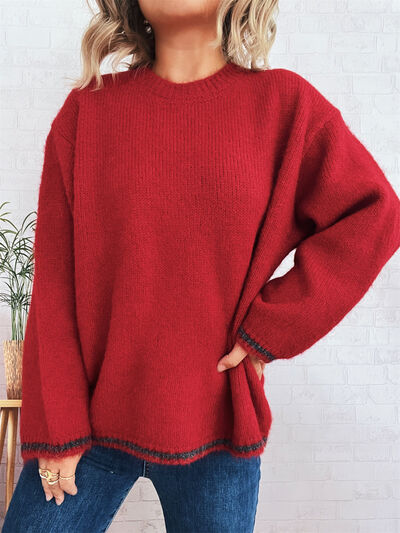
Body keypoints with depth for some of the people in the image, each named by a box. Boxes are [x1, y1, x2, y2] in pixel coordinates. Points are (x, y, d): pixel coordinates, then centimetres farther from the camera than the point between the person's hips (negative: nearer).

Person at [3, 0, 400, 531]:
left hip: (215, 426, 0)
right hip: (89, 422, 1)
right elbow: (54, 279, -2)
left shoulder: (284, 102, -1)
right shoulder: (86, 110, 1)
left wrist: (271, 328, -8)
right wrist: (55, 429, -4)